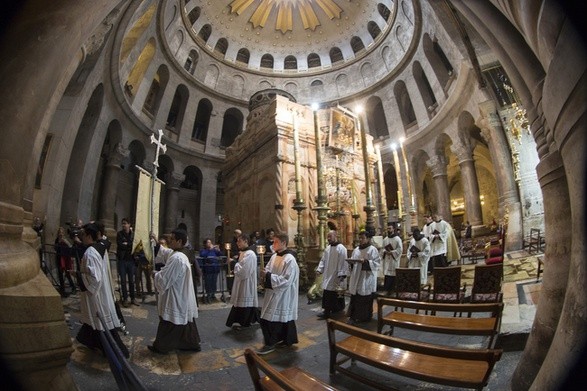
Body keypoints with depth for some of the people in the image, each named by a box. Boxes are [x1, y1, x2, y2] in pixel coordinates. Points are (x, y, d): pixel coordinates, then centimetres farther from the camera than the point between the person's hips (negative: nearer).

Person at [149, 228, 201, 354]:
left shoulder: (176, 258, -27)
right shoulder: (180, 255, 4)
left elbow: (164, 279, -22)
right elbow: (163, 251, 22)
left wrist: (155, 275, -3)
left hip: (175, 298, -9)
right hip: (182, 297, 9)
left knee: (168, 324, 11)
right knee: (185, 322, 19)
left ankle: (161, 347, 30)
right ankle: (192, 344, 29)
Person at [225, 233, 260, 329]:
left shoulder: (250, 254, -21)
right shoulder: (242, 253, 8)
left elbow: (244, 272, -24)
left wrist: (235, 264, -10)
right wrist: (235, 270, 0)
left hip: (246, 284, -9)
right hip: (241, 284, 9)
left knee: (245, 305, 3)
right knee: (241, 304, 17)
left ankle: (245, 324, 17)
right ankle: (243, 323, 31)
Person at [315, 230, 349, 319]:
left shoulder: (341, 248, -13)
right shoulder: (327, 248, 11)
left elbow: (343, 262, -17)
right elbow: (323, 260, 14)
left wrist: (341, 275, -21)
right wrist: (319, 269, 3)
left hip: (336, 276, -7)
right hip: (328, 275, 7)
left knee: (335, 295, 2)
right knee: (327, 294, 9)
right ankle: (327, 311, 18)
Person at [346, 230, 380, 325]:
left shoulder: (372, 250, -7)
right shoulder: (356, 250, 12)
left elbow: (376, 263, -13)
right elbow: (352, 261, 16)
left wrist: (365, 261, -24)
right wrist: (351, 262, -6)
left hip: (366, 279, -5)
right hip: (356, 278, 6)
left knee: (366, 299, 3)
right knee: (355, 298, 6)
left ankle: (365, 317, 17)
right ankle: (353, 316, 13)